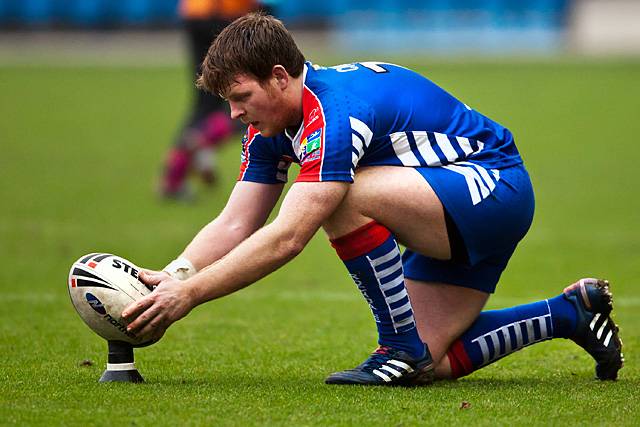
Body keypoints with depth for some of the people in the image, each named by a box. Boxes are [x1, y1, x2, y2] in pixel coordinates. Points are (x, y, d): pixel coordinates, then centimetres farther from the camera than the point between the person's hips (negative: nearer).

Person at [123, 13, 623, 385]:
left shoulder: (334, 112, -29)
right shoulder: (271, 125, 0)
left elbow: (285, 239, -36)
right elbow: (235, 224, -1)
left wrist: (189, 294, -36)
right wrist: (173, 275, -19)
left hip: (496, 186, -10)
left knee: (346, 197, -31)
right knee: (432, 362, 3)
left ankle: (403, 349, -16)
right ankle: (568, 313, 21)